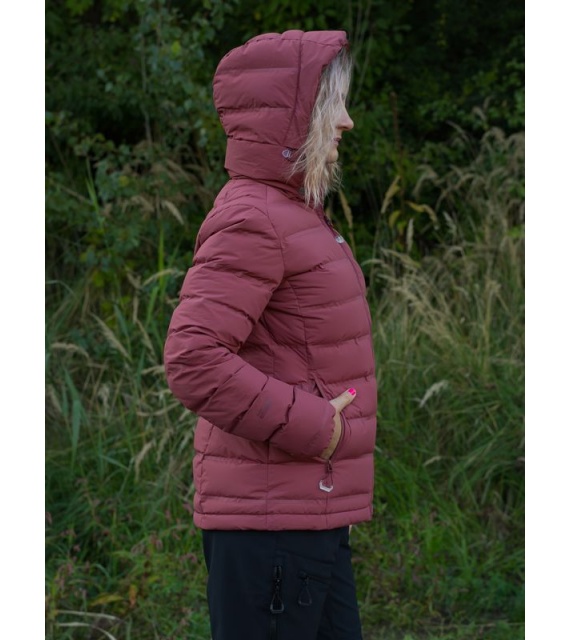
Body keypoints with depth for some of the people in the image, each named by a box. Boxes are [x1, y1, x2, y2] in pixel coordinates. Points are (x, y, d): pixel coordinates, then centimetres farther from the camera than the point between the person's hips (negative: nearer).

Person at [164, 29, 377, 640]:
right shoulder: (250, 221, -15)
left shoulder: (293, 215, 18)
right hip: (271, 518, -10)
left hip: (314, 515, 10)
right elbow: (193, 360, -25)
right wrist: (313, 427, -20)